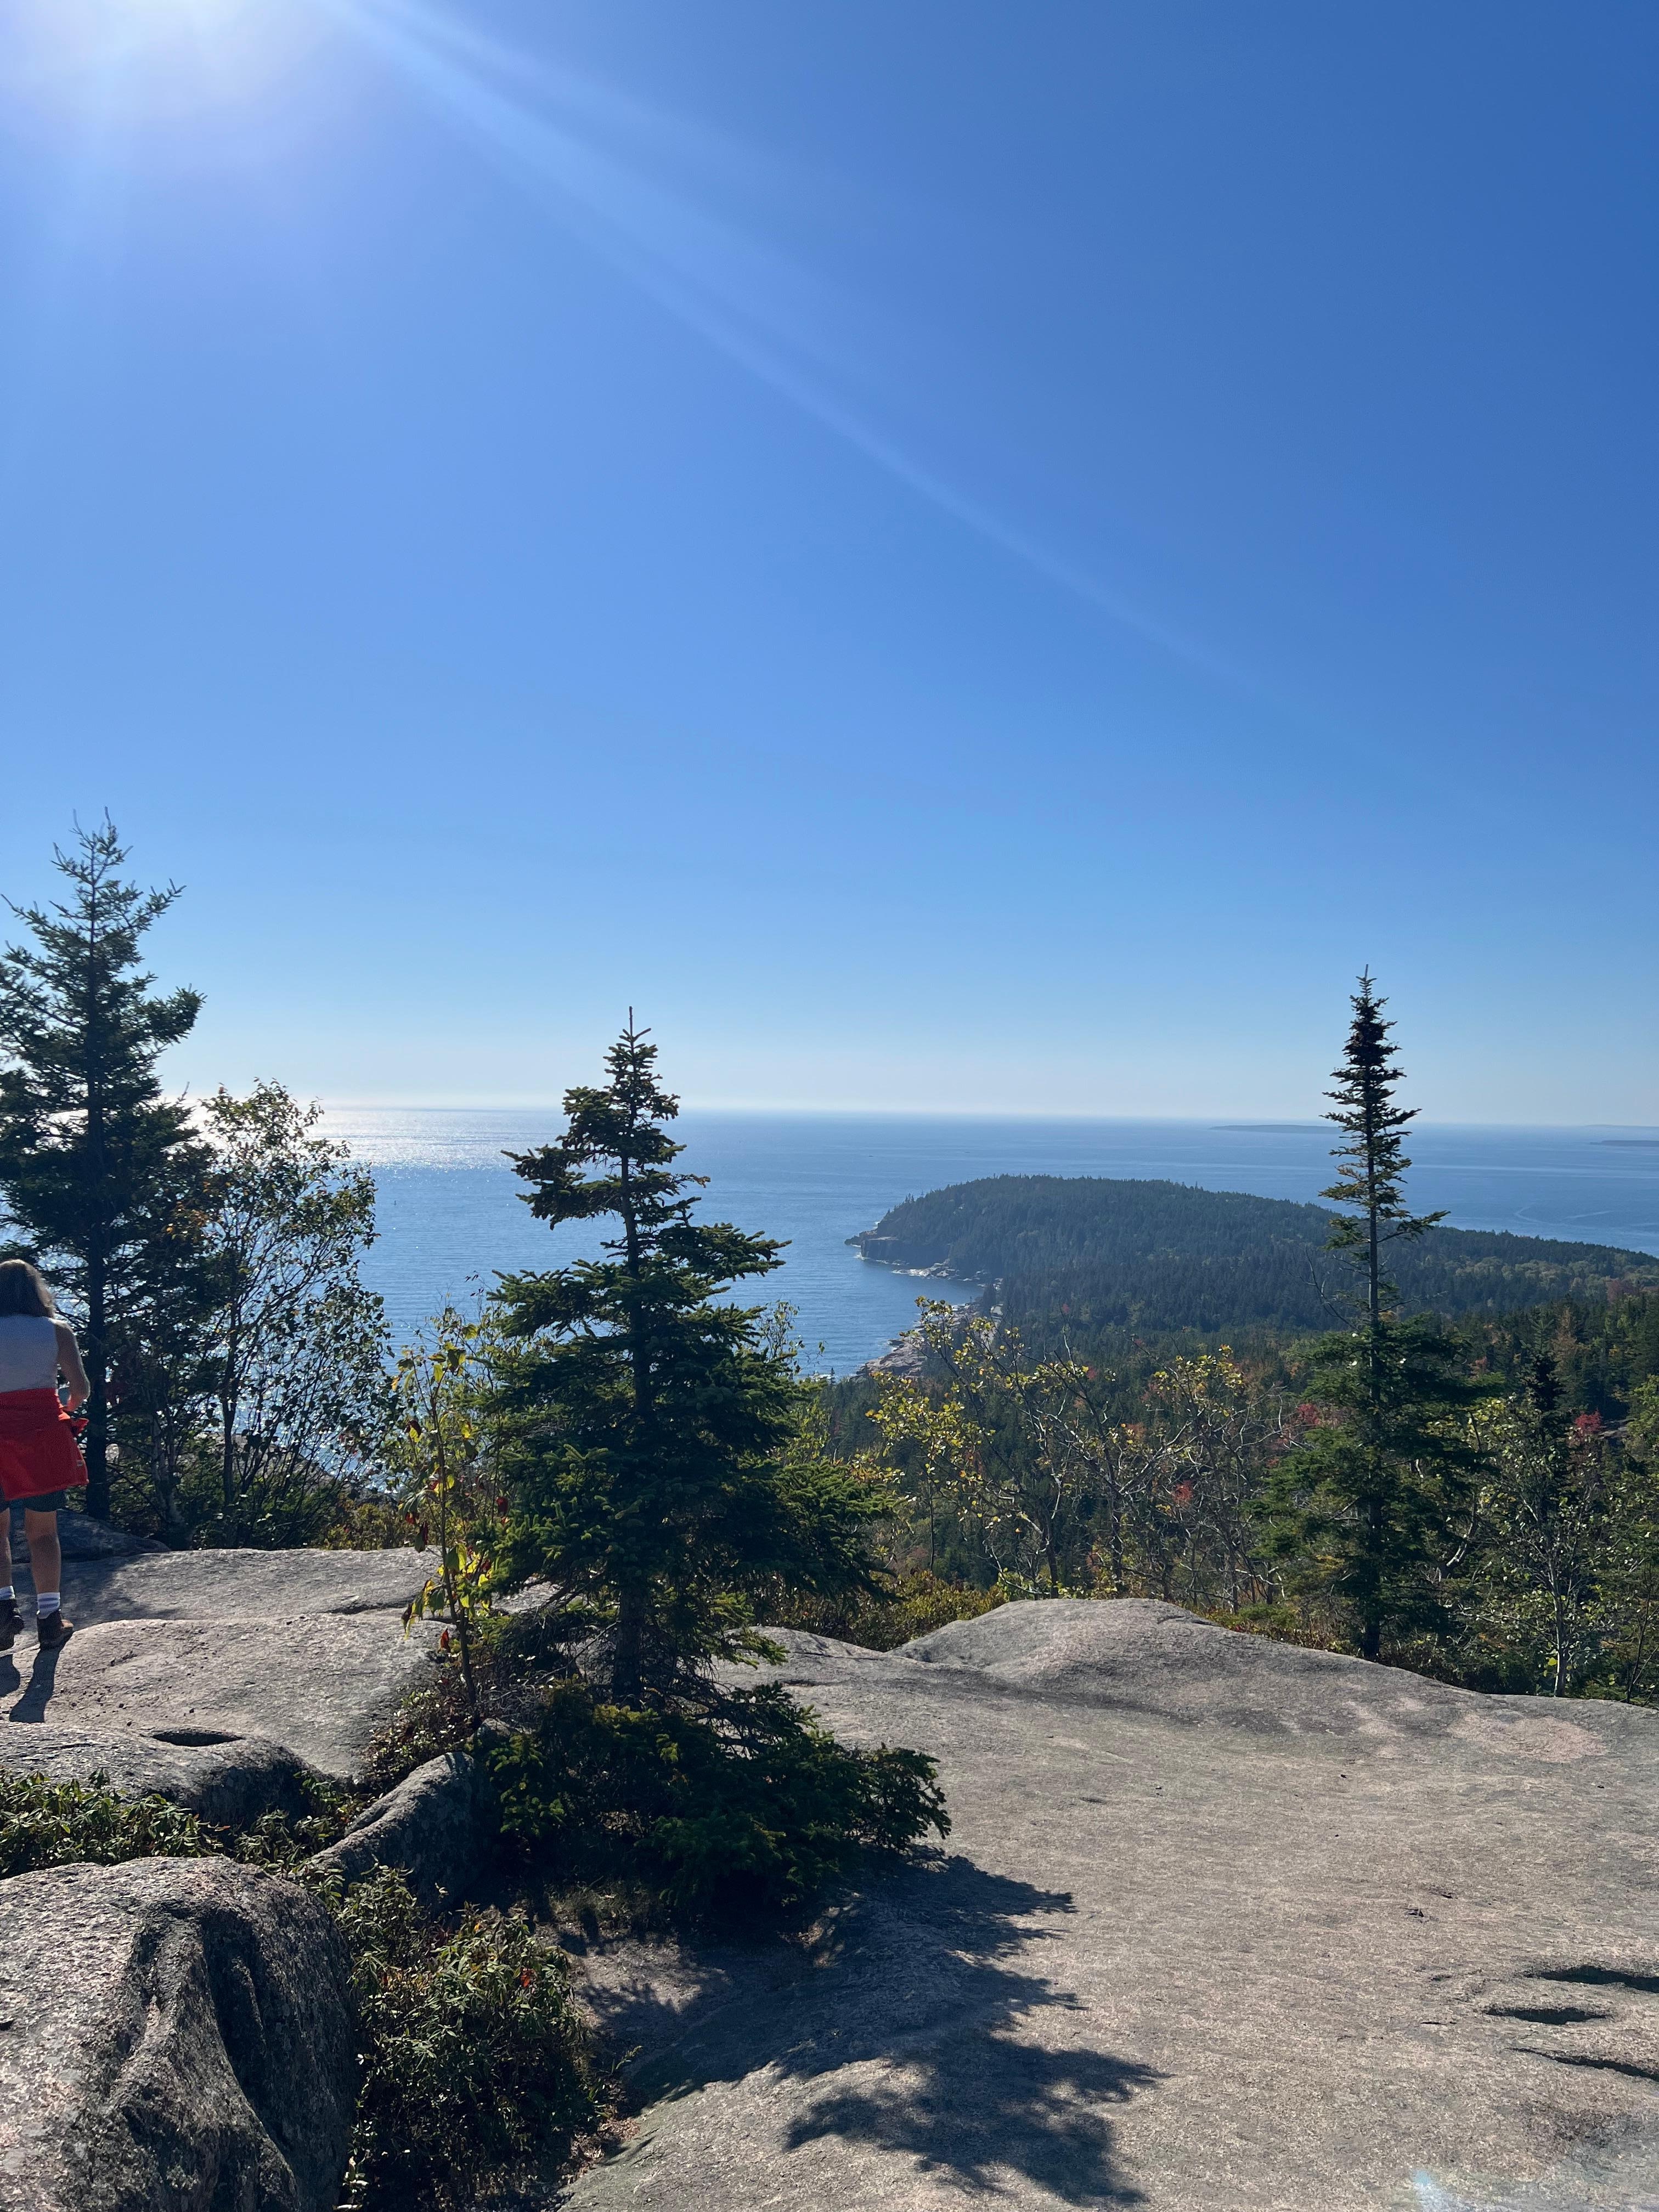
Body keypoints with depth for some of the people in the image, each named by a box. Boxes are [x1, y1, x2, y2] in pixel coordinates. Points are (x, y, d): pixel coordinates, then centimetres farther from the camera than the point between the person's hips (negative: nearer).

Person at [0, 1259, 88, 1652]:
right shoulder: (57, 1329, 1)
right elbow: (80, 1388, -3)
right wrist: (68, 1408, 18)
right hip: (45, 1437, 1)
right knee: (43, 1530, 9)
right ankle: (49, 1615, 6)